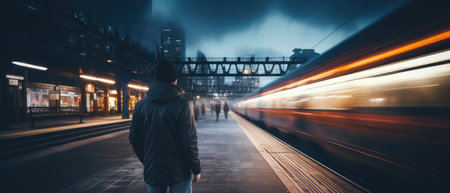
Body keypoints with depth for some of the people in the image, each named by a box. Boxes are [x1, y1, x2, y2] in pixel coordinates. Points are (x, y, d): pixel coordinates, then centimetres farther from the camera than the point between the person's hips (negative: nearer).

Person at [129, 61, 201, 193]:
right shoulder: (182, 105, -15)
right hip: (179, 172, -3)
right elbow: (190, 141, -16)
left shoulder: (140, 105, -1)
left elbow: (134, 139, 5)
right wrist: (196, 169, -5)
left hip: (152, 172, 4)